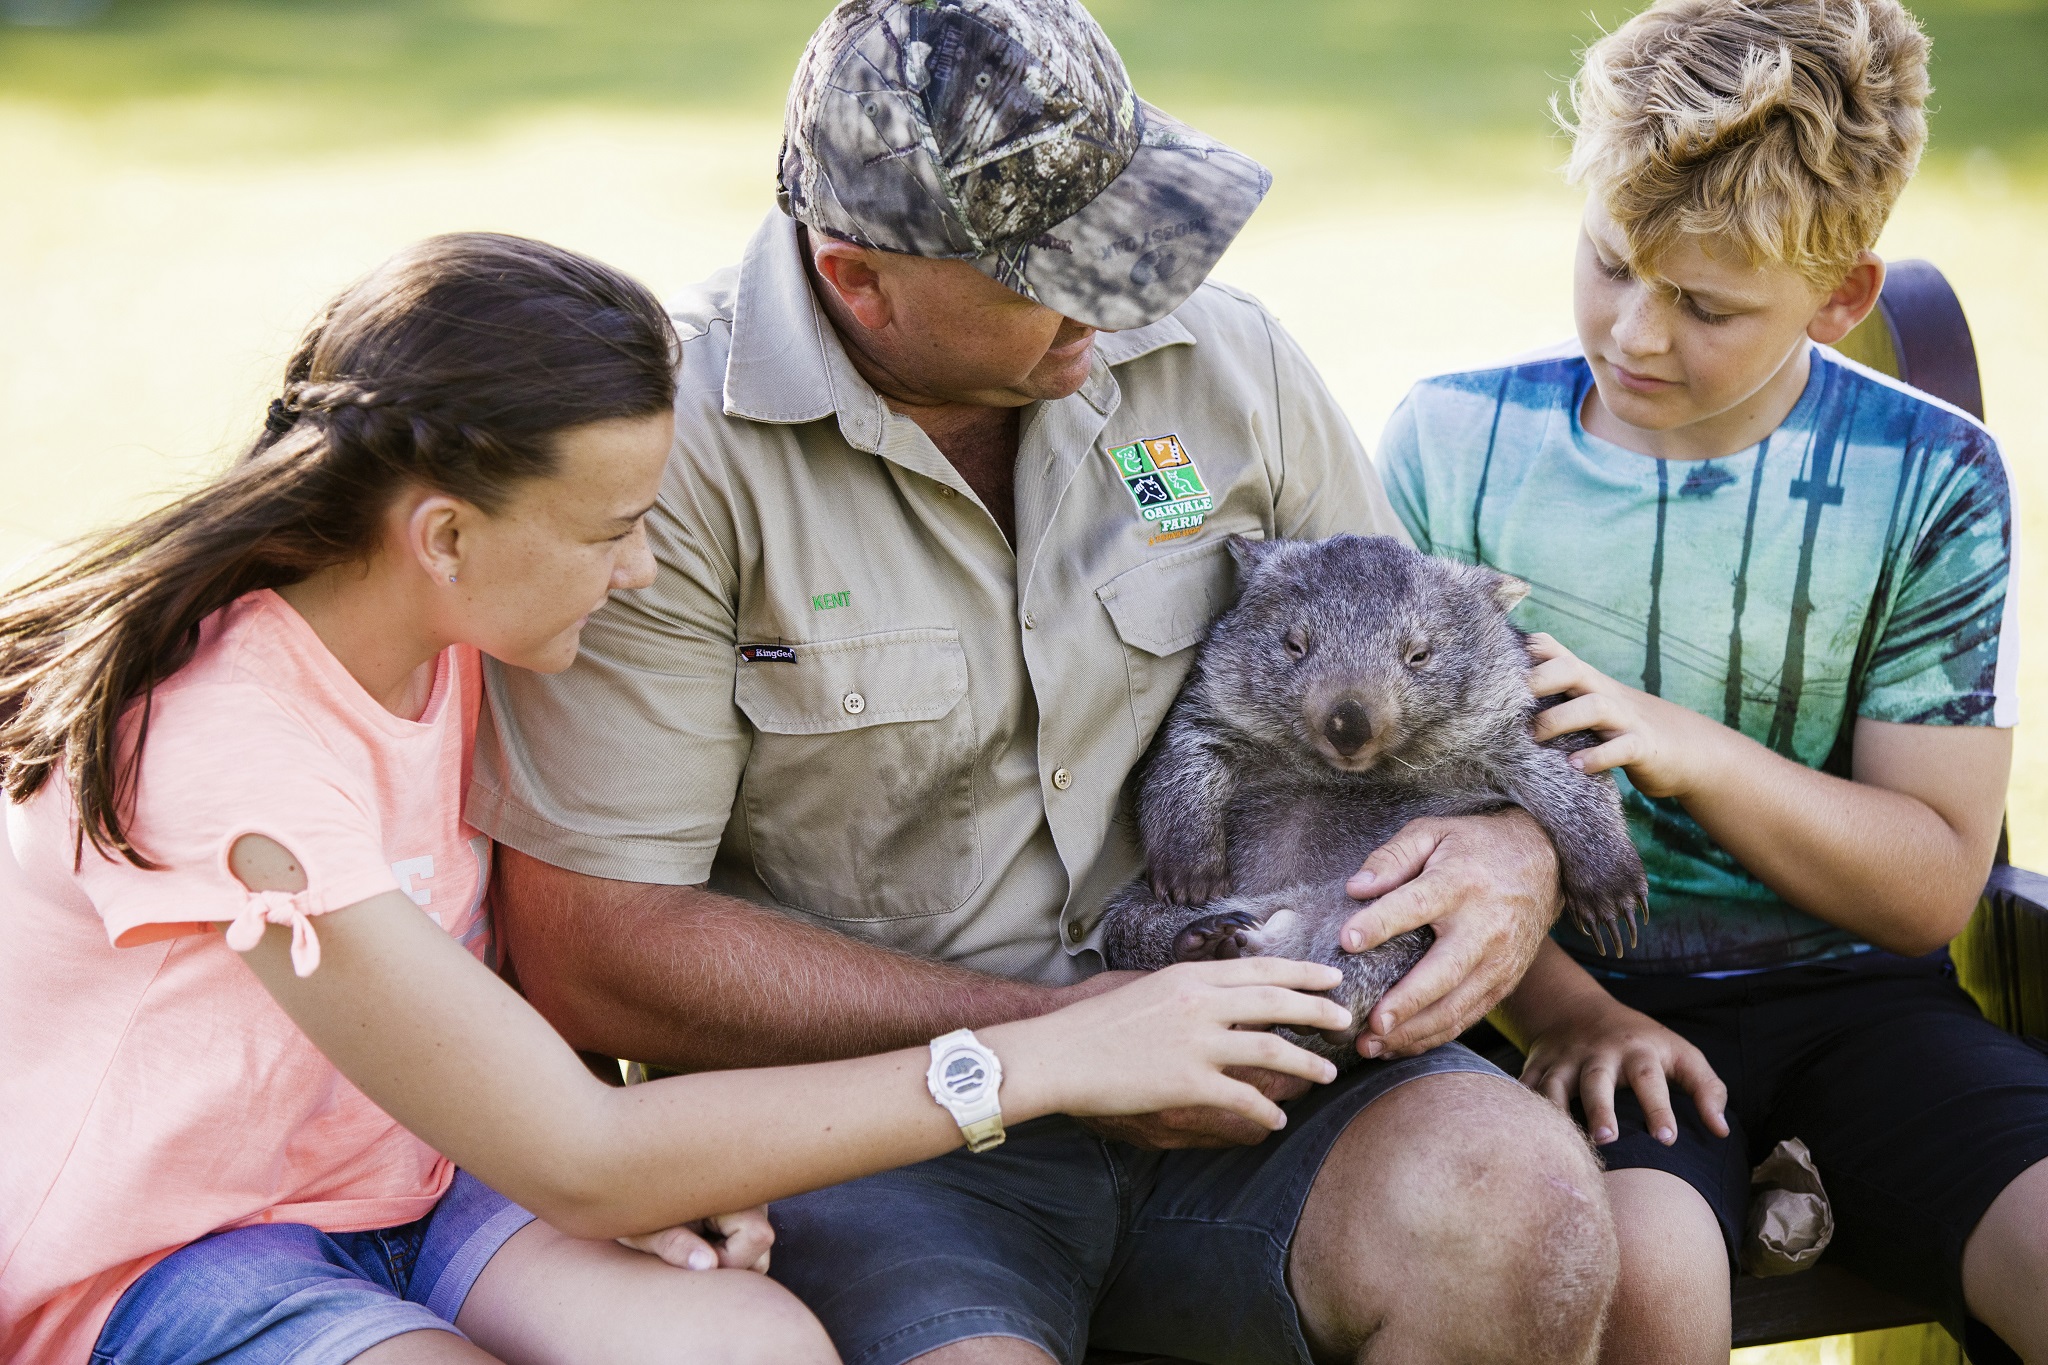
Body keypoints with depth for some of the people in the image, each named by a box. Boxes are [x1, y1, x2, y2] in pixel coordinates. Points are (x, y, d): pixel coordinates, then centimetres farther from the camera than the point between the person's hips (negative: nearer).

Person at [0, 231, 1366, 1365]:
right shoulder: (229, 756, -28)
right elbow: (576, 1164, -27)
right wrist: (1041, 1060, -26)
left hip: (407, 1173, 6)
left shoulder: (443, 632, -4)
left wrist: (649, 1159, -11)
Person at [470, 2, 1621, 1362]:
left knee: (1527, 1211, -25)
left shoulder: (1224, 357, 3)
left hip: (1231, 1064, 4)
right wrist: (1054, 1035, -16)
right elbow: (584, 946, -14)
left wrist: (1511, 846, -9)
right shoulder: (670, 445, -13)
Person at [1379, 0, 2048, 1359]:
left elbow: (1933, 885, 0)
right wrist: (1558, 999, -15)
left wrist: (1691, 749, -16)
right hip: (1584, 990, -1)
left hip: (1848, 991, 1)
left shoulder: (1928, 482, 0)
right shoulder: (1453, 442, 0)